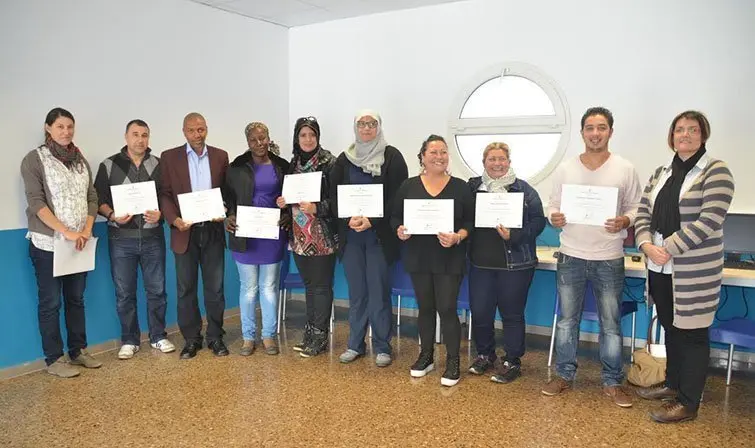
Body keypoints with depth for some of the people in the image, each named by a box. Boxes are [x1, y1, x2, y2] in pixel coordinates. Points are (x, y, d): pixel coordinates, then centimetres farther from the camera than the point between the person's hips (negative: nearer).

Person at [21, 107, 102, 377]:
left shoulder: (81, 160, 9)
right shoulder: (34, 159, -5)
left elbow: (92, 198, 9)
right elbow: (35, 203, -12)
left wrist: (86, 230, -7)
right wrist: (66, 232, -20)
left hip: (79, 242, 5)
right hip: (48, 243, -4)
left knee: (76, 299, 13)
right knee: (51, 302, 4)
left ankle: (78, 351, 24)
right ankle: (53, 360, 14)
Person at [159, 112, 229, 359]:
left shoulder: (220, 156, 6)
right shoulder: (169, 157, 3)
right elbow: (164, 194, 1)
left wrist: (223, 212, -11)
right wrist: (174, 220, -14)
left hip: (213, 230, 1)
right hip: (185, 232, 0)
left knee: (215, 287, 7)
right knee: (186, 289, 6)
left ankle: (215, 337, 19)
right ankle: (191, 339, 18)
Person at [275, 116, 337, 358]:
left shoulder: (329, 162, -8)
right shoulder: (293, 164, 11)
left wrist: (317, 208, -23)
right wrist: (283, 202, 0)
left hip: (323, 235, -6)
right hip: (300, 235, 6)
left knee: (321, 285, 1)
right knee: (309, 284, 15)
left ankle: (320, 336, 12)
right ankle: (310, 332, 25)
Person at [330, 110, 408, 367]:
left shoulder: (392, 156, -1)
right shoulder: (344, 159, 9)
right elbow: (334, 194, 7)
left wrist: (372, 220, -15)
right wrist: (349, 218, -10)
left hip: (379, 234, -3)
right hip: (350, 234, 3)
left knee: (379, 291, 0)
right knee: (356, 291, 9)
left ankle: (382, 347, 12)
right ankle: (355, 345, 21)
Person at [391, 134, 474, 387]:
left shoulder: (460, 187, -1)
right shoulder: (409, 186, 3)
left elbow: (471, 221, -2)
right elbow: (395, 217, 6)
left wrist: (458, 237, -19)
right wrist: (400, 231, -15)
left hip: (449, 259, -2)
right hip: (418, 258, 2)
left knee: (447, 308, -1)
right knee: (425, 307, 14)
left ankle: (453, 361, 14)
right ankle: (426, 356, 30)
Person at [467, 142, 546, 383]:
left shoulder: (523, 190, -1)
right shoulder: (473, 187, 7)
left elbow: (538, 220, -6)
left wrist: (514, 235, -19)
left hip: (515, 264, -3)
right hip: (481, 263, 3)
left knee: (512, 314, 6)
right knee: (479, 312, 7)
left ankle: (512, 362, 23)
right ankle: (485, 354, 30)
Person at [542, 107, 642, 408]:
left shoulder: (625, 169, -1)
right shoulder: (565, 169, 2)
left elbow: (635, 208, 3)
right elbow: (553, 206, 7)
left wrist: (625, 221, -18)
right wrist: (554, 217, -15)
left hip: (609, 259, -1)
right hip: (571, 257, 1)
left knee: (611, 324, 8)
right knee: (567, 319, 11)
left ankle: (612, 382, 23)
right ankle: (564, 375, 25)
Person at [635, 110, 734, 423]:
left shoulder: (716, 172, -8)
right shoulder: (660, 173, 12)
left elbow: (709, 220, -18)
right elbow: (643, 214, 9)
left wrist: (668, 249, -19)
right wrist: (647, 245, -9)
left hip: (694, 272, -6)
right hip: (660, 268, 6)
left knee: (691, 334, 3)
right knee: (671, 329, 18)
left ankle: (688, 403, 15)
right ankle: (672, 384, 36)